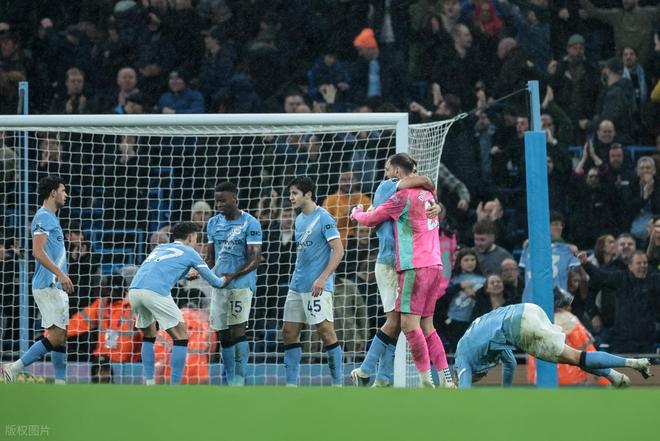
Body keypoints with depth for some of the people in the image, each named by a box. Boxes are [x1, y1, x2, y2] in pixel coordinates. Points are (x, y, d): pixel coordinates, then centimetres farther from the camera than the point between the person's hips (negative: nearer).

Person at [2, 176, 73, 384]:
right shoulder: (43, 217, -10)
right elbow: (38, 251, -21)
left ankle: (60, 385, 6)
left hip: (56, 287, 10)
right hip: (47, 286, -10)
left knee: (61, 337, 7)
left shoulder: (51, 218, 19)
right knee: (56, 337, -12)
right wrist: (60, 274, -26)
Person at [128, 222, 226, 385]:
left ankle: (149, 384, 20)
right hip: (156, 292, -6)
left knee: (149, 336, 27)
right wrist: (223, 280, 45)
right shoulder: (189, 252, 17)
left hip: (134, 290, 6)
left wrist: (186, 274, 61)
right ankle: (175, 387, -1)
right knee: (181, 338, 6)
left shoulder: (159, 248, 32)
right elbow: (214, 281, 23)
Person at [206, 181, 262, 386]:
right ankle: (230, 383, 12)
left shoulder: (250, 223, -6)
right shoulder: (213, 223, 12)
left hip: (241, 284, -6)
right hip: (219, 285, 6)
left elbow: (255, 259, -11)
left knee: (237, 331, -14)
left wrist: (233, 275, -22)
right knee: (223, 336, 6)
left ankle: (239, 381, -12)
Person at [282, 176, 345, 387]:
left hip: (317, 287, -9)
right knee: (289, 332, 6)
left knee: (325, 331, -9)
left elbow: (338, 251, -15)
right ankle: (291, 384, 9)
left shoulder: (323, 218, -10)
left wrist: (322, 278, -22)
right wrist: (296, 278, 19)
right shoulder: (299, 219, 15)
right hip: (297, 286, 9)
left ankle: (338, 383, -4)